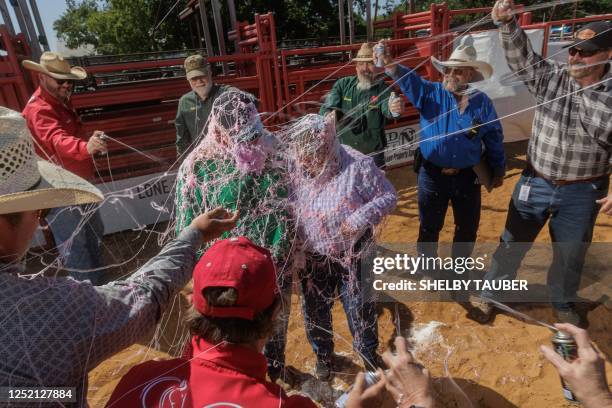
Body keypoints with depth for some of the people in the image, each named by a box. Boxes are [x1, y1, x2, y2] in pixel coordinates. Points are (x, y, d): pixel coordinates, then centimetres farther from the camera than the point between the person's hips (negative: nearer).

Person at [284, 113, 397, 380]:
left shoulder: (357, 165, -18)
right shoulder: (292, 165, -10)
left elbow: (388, 196, -10)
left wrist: (361, 219, -25)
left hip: (352, 255, -2)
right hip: (311, 258, 3)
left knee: (360, 308, 15)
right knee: (315, 310, 19)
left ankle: (369, 353, 45)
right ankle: (323, 355, 48)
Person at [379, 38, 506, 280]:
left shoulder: (482, 102, -1)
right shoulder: (430, 93, -6)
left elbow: (494, 139, 7)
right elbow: (408, 79, -25)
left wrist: (498, 171, 12)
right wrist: (389, 64, -45)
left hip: (468, 177, 2)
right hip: (432, 174, -1)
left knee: (467, 228, 16)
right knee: (429, 226, 14)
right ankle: (428, 267, 39)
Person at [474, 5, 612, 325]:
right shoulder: (551, 78, -6)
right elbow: (520, 56, -15)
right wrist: (507, 23, -30)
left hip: (582, 193, 0)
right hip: (535, 184, 0)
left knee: (570, 254, 18)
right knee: (512, 244, 12)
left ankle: (563, 303, 45)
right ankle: (490, 294, 33)